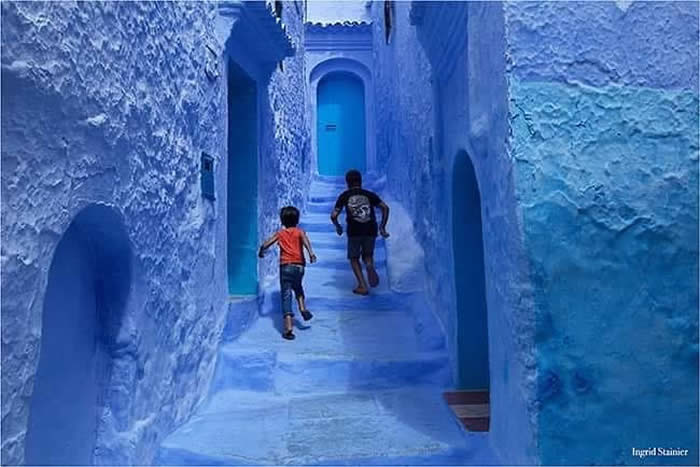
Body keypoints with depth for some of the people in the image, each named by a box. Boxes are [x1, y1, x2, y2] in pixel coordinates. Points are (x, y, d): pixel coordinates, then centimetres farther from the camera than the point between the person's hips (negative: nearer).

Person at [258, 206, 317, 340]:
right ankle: (303, 309, 19)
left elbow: (265, 244, 5)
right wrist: (311, 252, -28)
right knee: (298, 288, 33)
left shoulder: (280, 233, 10)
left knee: (286, 295, -3)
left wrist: (261, 252, 26)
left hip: (285, 266, -1)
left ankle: (288, 328, -11)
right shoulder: (299, 232, 7)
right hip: (299, 266, 1)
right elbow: (305, 240, -16)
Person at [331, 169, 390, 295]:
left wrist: (337, 226, 18)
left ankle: (362, 286, 5)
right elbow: (385, 208, 0)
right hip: (371, 231, 2)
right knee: (367, 255, 21)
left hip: (354, 232, -2)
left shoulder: (344, 196, 7)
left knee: (354, 258, 16)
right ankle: (370, 266, -14)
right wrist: (383, 227, 6)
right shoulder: (369, 194, 11)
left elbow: (333, 215, -1)